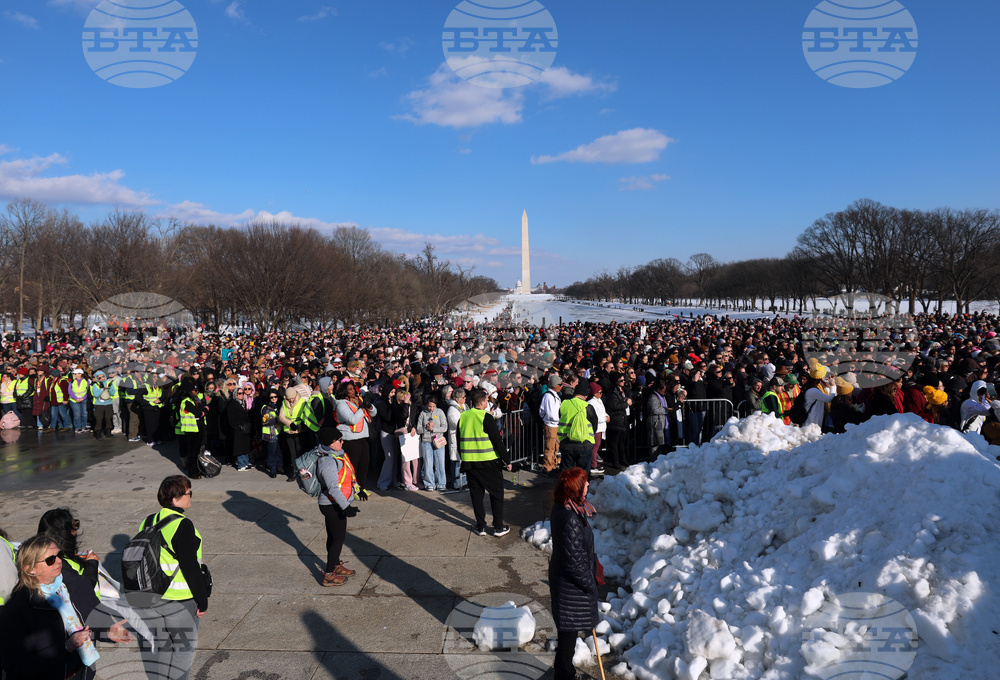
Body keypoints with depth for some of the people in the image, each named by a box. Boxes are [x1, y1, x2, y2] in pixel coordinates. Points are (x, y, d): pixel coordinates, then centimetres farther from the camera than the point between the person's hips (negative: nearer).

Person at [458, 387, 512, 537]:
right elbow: (497, 441, -13)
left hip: (469, 463, 5)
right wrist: (507, 461, -5)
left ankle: (480, 527, 17)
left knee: (476, 494, 13)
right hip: (489, 463, -5)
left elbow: (459, 442, 12)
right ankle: (498, 527, 13)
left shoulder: (462, 418, 4)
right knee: (496, 493, 9)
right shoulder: (486, 417, -14)